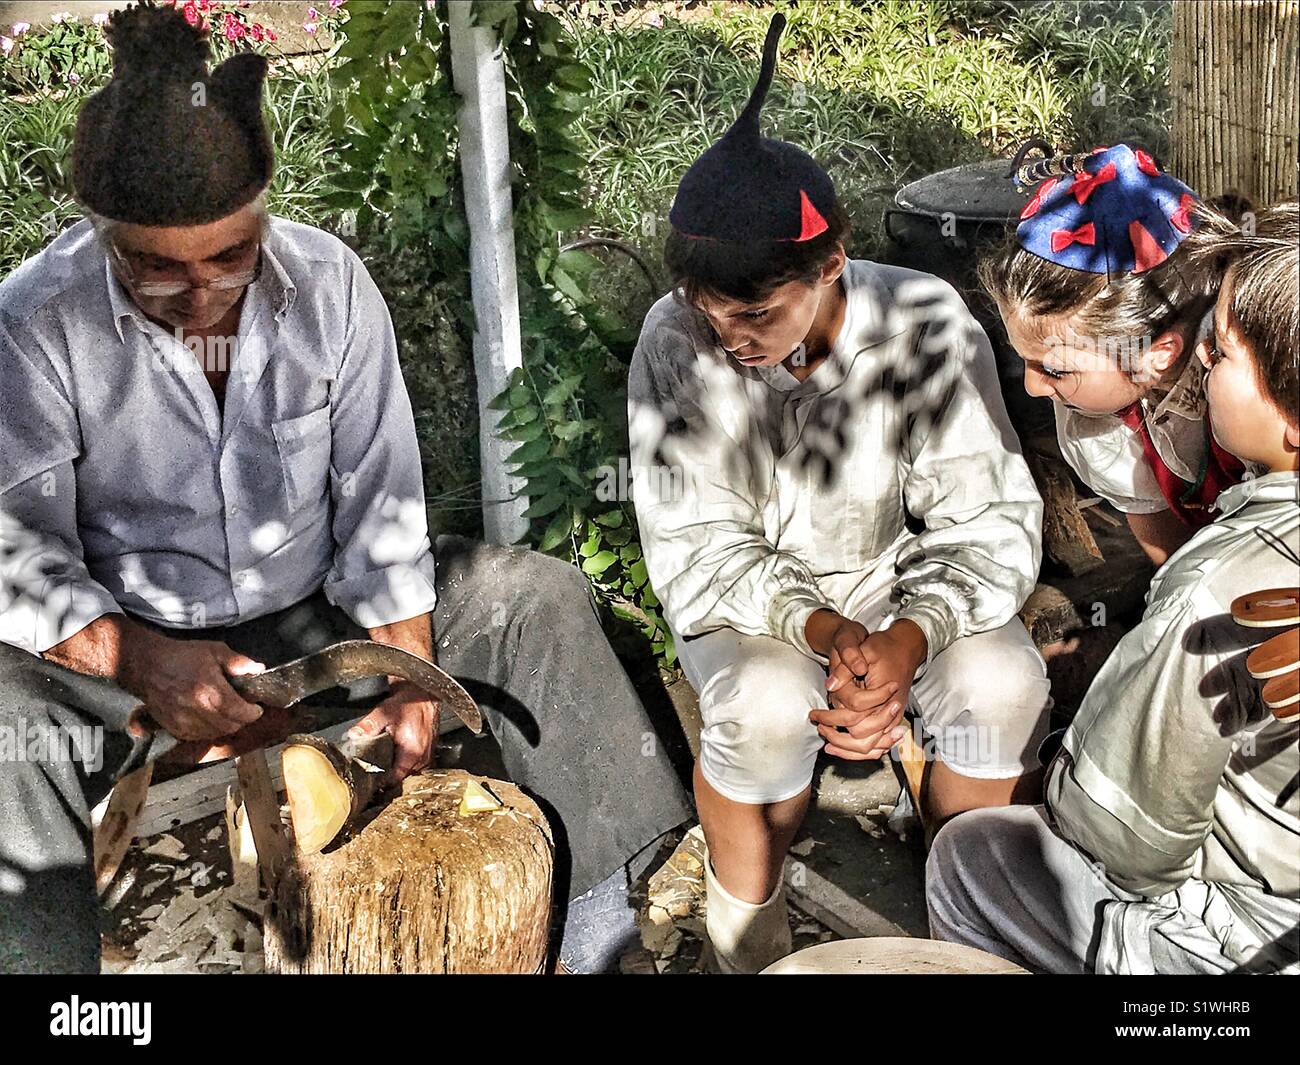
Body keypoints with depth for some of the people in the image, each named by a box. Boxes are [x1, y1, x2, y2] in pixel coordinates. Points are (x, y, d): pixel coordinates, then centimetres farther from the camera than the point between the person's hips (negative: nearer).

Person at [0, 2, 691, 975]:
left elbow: (380, 502, -7)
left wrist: (410, 671, -18)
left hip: (320, 618, 3)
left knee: (540, 594, -13)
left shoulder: (329, 283, -11)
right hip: (133, 647, -2)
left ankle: (605, 916, -5)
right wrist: (139, 660, -34)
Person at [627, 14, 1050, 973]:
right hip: (749, 596, -1)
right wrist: (825, 630, -34)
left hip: (908, 583, 1)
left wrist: (909, 636, -36)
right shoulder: (676, 341, -21)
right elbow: (697, 550, -17)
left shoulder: (926, 325, -20)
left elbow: (990, 524, -17)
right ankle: (748, 933, -2)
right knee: (766, 707, -33)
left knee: (1003, 686, -27)